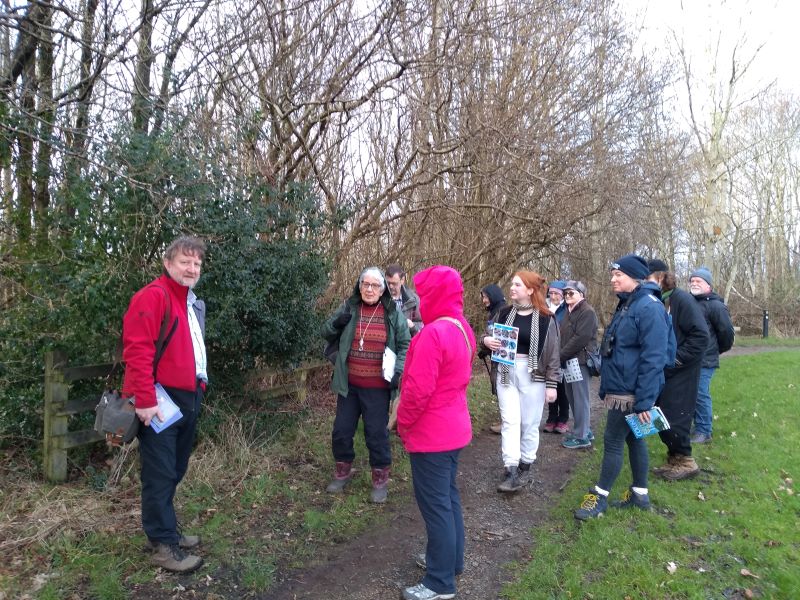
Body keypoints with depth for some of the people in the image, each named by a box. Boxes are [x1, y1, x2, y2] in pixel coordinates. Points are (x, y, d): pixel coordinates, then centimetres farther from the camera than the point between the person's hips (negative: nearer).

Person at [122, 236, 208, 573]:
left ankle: (167, 530, 32)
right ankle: (163, 545, 12)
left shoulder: (193, 302, 16)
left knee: (175, 471, 18)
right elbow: (137, 351, -22)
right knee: (160, 474, 1)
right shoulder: (153, 296, -14)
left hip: (188, 399, 9)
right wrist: (145, 399, -25)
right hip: (160, 401, -9)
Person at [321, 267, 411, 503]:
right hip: (348, 385, 3)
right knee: (341, 431, 14)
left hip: (377, 388, -2)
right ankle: (343, 470, 38)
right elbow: (326, 333, 7)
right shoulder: (349, 308, 0)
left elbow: (404, 345, 1)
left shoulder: (393, 313, -4)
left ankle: (380, 477, 28)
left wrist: (398, 371, -12)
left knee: (377, 434, 6)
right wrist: (337, 322, -14)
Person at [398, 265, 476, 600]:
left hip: (430, 435, -9)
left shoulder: (433, 333, -25)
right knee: (448, 498, 21)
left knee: (435, 505, 3)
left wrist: (403, 424, -9)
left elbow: (418, 390, -26)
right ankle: (451, 560, 36)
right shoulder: (462, 328, 6)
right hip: (454, 429, 9)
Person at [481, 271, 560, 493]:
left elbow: (552, 353, -6)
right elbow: (491, 337, 16)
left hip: (532, 376, -3)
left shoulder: (545, 319, -8)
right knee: (510, 421, -2)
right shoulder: (505, 313, 5)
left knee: (529, 424, 7)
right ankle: (511, 471, -1)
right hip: (506, 373, 3)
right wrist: (486, 340, -9)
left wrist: (552, 384, -8)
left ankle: (525, 468, 24)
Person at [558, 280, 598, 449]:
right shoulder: (569, 312, 19)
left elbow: (581, 338, -19)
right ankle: (585, 430, 26)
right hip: (568, 361, 9)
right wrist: (561, 356, 4)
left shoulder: (587, 312, -10)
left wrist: (561, 355, -15)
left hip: (580, 361, -9)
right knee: (573, 397, 14)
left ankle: (581, 436, 6)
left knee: (580, 399, -2)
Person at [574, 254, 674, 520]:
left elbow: (653, 358, -23)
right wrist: (605, 389, 19)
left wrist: (644, 400, -23)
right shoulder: (626, 305, 12)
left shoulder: (649, 307, -19)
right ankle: (640, 494, 29)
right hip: (619, 389, 9)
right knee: (633, 438, 16)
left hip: (631, 393, -9)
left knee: (613, 441, -1)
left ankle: (600, 497, 12)